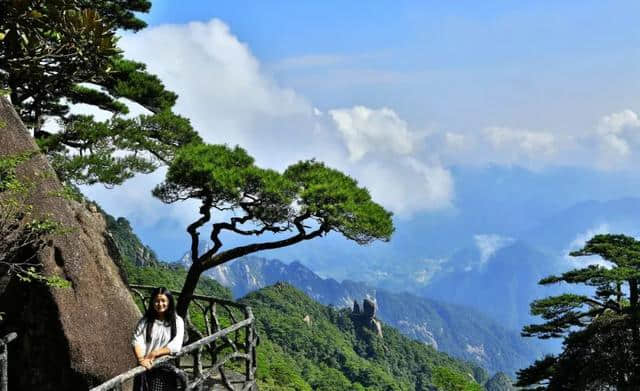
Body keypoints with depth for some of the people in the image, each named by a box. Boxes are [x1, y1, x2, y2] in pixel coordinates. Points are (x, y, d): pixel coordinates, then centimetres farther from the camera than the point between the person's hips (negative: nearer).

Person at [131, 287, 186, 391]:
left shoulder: (177, 321, 3)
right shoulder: (145, 321, 6)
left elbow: (175, 346, -6)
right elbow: (136, 341, -7)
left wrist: (154, 353, -15)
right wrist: (141, 359, -24)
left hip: (166, 370, -1)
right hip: (145, 368, 1)